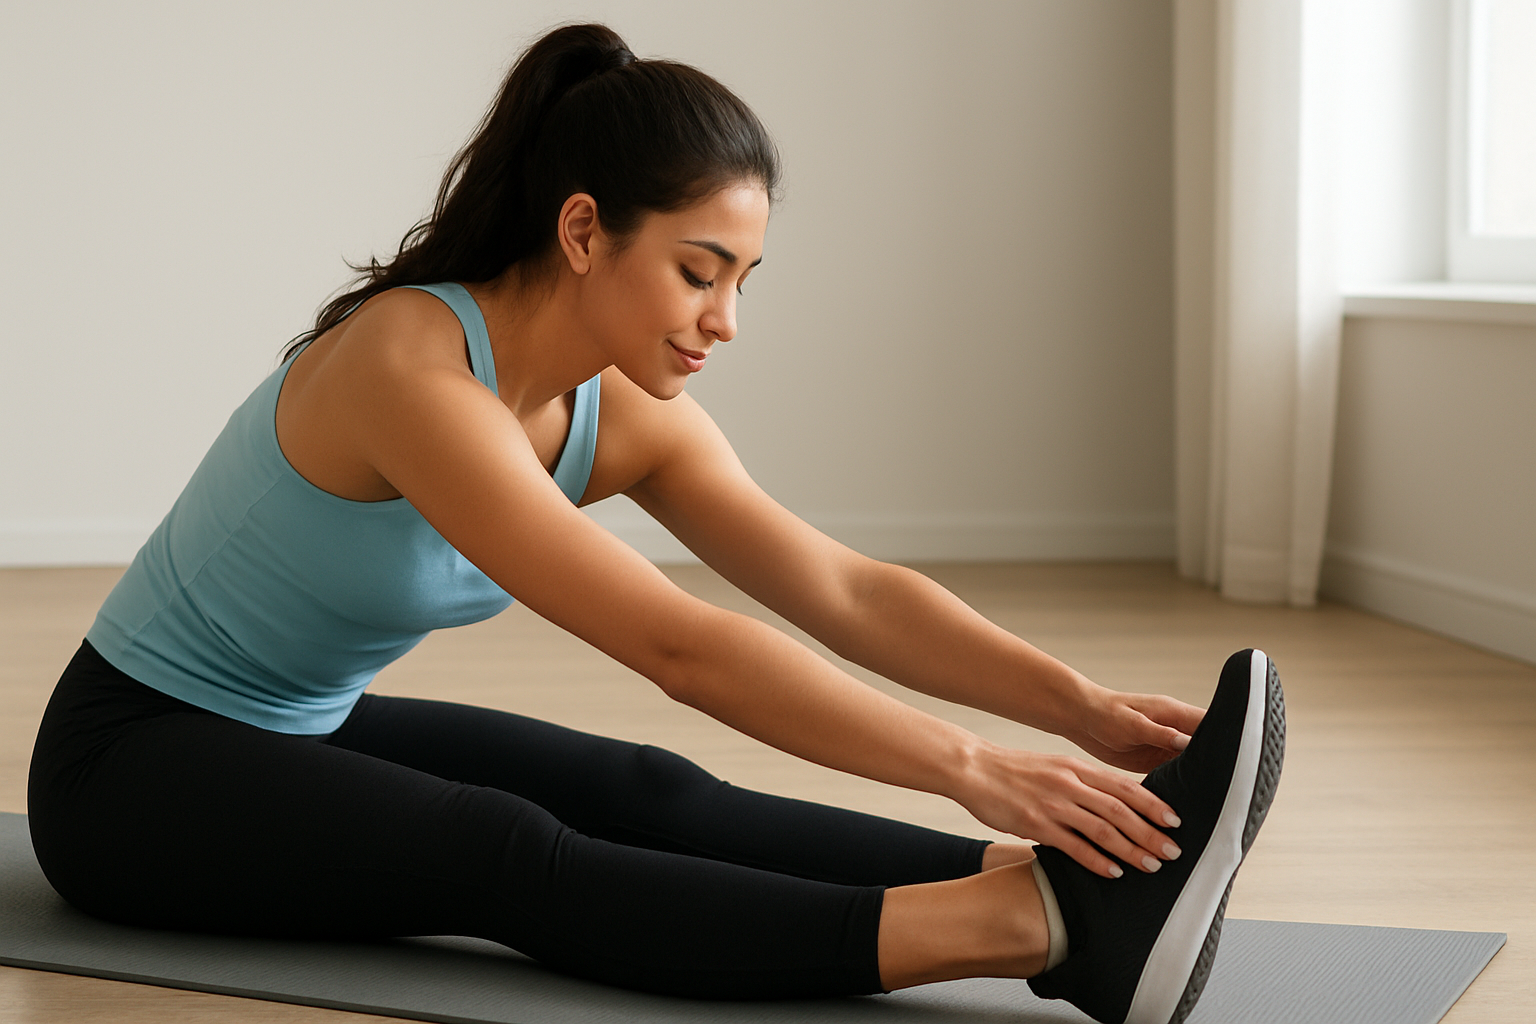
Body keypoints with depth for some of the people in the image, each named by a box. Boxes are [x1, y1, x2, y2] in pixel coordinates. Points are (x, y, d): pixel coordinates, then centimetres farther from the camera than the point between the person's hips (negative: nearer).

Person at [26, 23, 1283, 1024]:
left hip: (310, 729, 7)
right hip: (134, 765, -7)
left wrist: (1079, 705, -24)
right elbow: (674, 644, -38)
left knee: (645, 795, -18)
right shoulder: (412, 372, -31)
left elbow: (848, 589, -12)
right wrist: (967, 765, -41)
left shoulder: (623, 413, -6)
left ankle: (1066, 892, -33)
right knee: (508, 856, -33)